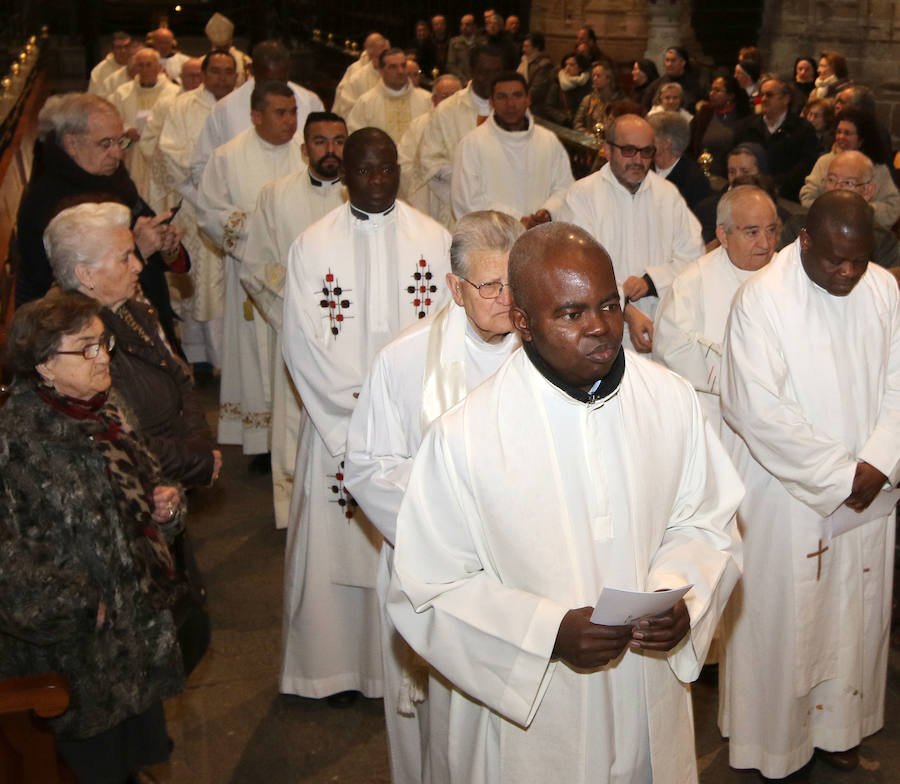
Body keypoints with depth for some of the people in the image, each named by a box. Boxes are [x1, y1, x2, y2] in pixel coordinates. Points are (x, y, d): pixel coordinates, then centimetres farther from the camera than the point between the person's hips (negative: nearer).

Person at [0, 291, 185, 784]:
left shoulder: (106, 410, 4)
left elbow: (142, 484, 19)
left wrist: (165, 505, -3)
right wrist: (77, 603, -16)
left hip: (140, 624, 7)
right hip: (74, 649, -7)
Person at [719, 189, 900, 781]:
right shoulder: (762, 299, -16)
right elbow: (757, 408, -20)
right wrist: (837, 473, -17)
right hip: (787, 494, -5)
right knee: (783, 615, 7)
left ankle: (836, 723, 37)